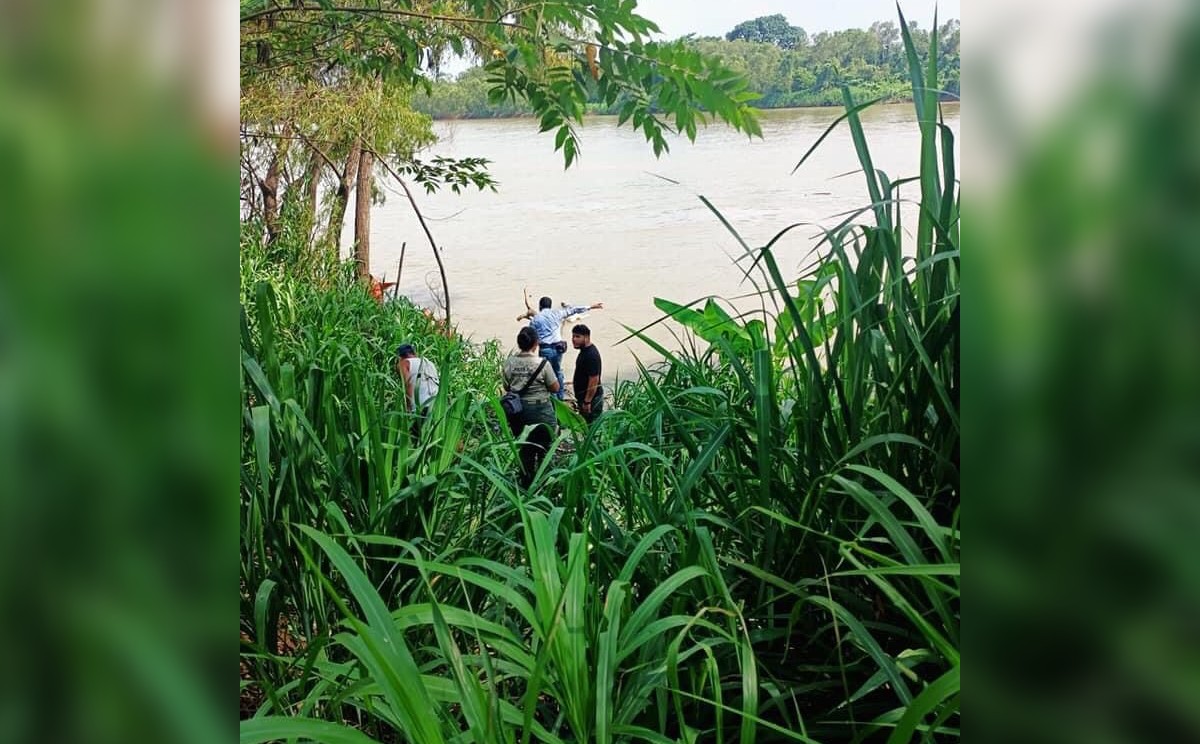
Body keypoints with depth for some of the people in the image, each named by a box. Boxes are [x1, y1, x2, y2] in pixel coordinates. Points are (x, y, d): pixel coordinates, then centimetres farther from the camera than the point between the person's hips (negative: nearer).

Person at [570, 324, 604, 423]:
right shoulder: (585, 350, 9)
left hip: (591, 398, -11)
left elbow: (594, 380, -26)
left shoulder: (591, 355, -23)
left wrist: (587, 401, -25)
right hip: (583, 397, 11)